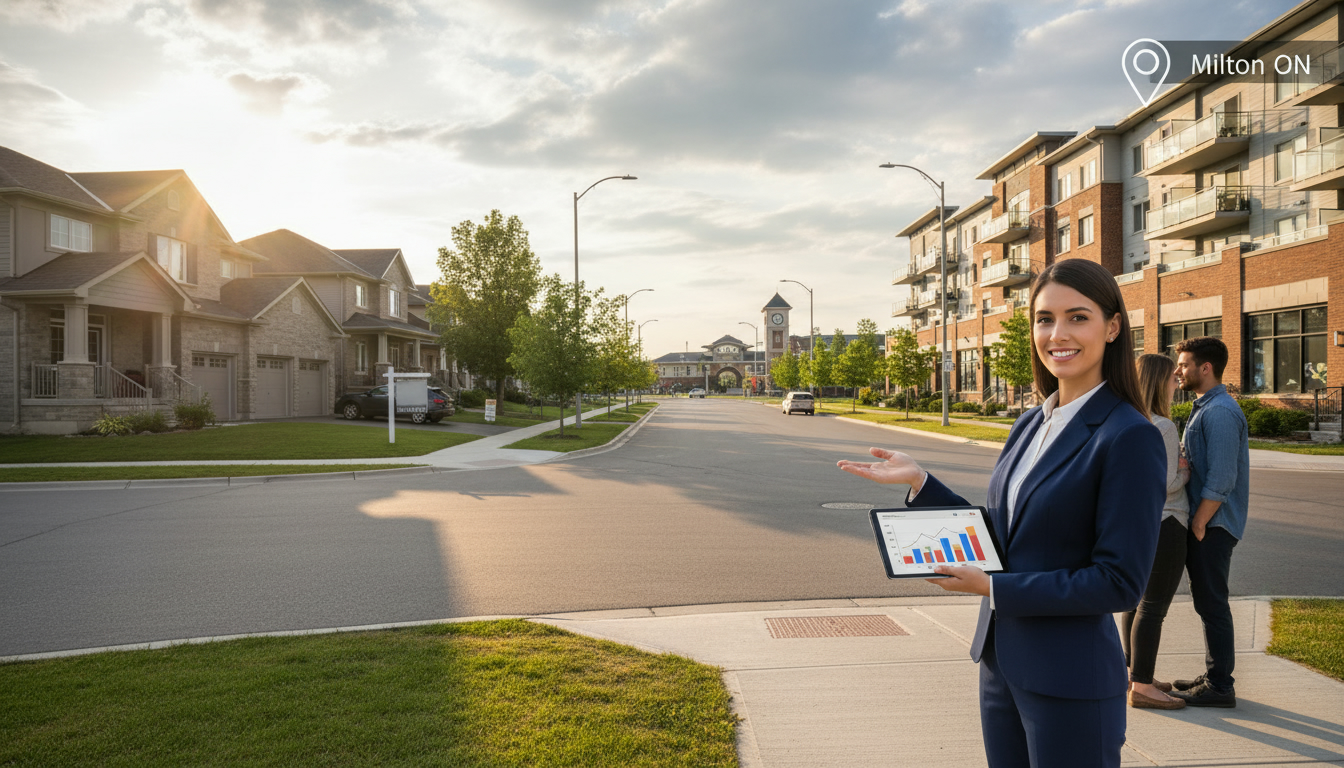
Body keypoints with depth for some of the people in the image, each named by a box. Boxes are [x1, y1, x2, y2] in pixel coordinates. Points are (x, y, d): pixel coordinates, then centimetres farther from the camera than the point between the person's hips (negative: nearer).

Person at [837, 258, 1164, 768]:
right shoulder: (1029, 426, 7)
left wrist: (992, 588, -18)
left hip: (1069, 683, -7)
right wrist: (919, 482, 4)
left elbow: (1120, 582, -19)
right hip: (1001, 664, 7)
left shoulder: (1130, 437, -17)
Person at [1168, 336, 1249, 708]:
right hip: (1204, 522, 10)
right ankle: (1214, 676, 26)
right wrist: (1195, 523, 15)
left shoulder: (1220, 412, -17)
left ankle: (1220, 686, 6)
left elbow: (1221, 479, -22)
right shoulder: (1205, 408, 15)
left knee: (1211, 603, -3)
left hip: (1212, 525, -10)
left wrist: (1198, 524, -18)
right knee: (1206, 600, 16)